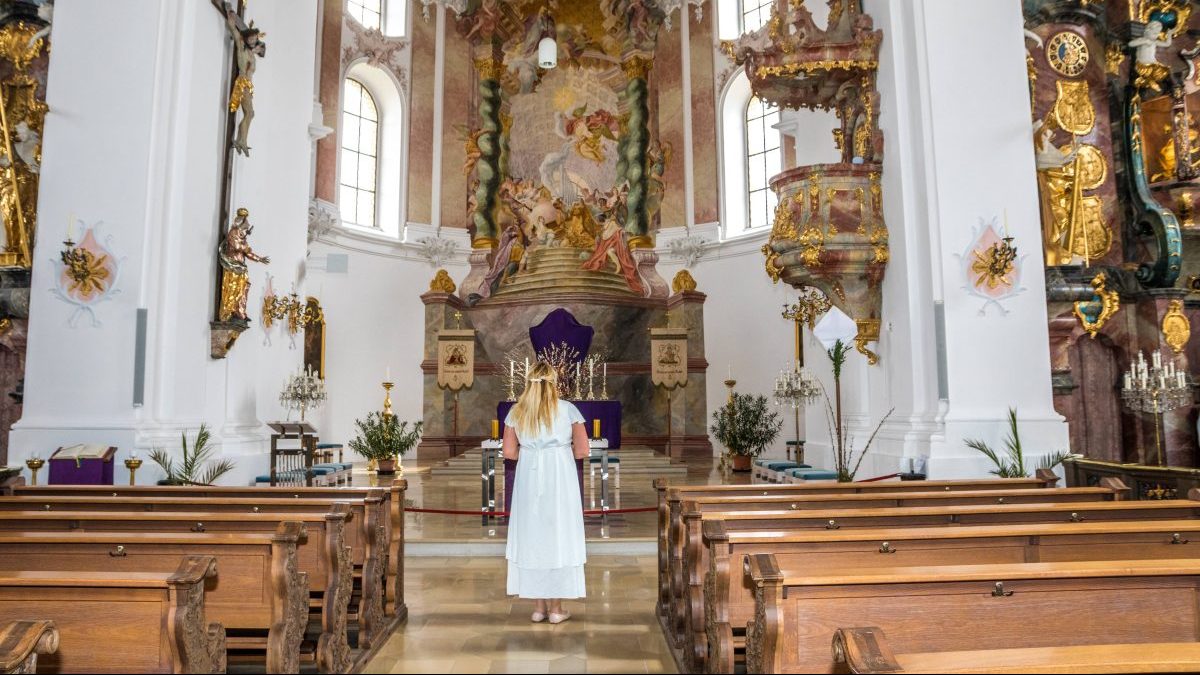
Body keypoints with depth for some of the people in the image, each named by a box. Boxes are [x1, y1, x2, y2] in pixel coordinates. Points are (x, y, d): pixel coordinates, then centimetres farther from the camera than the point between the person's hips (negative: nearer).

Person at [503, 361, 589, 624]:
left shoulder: (516, 412, 2)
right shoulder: (568, 410, -3)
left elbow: (509, 452, 1)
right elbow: (582, 451, -6)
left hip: (528, 480, 2)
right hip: (560, 479, -2)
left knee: (532, 537, 10)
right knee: (559, 537, 6)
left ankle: (538, 606, 16)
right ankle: (556, 608, 12)